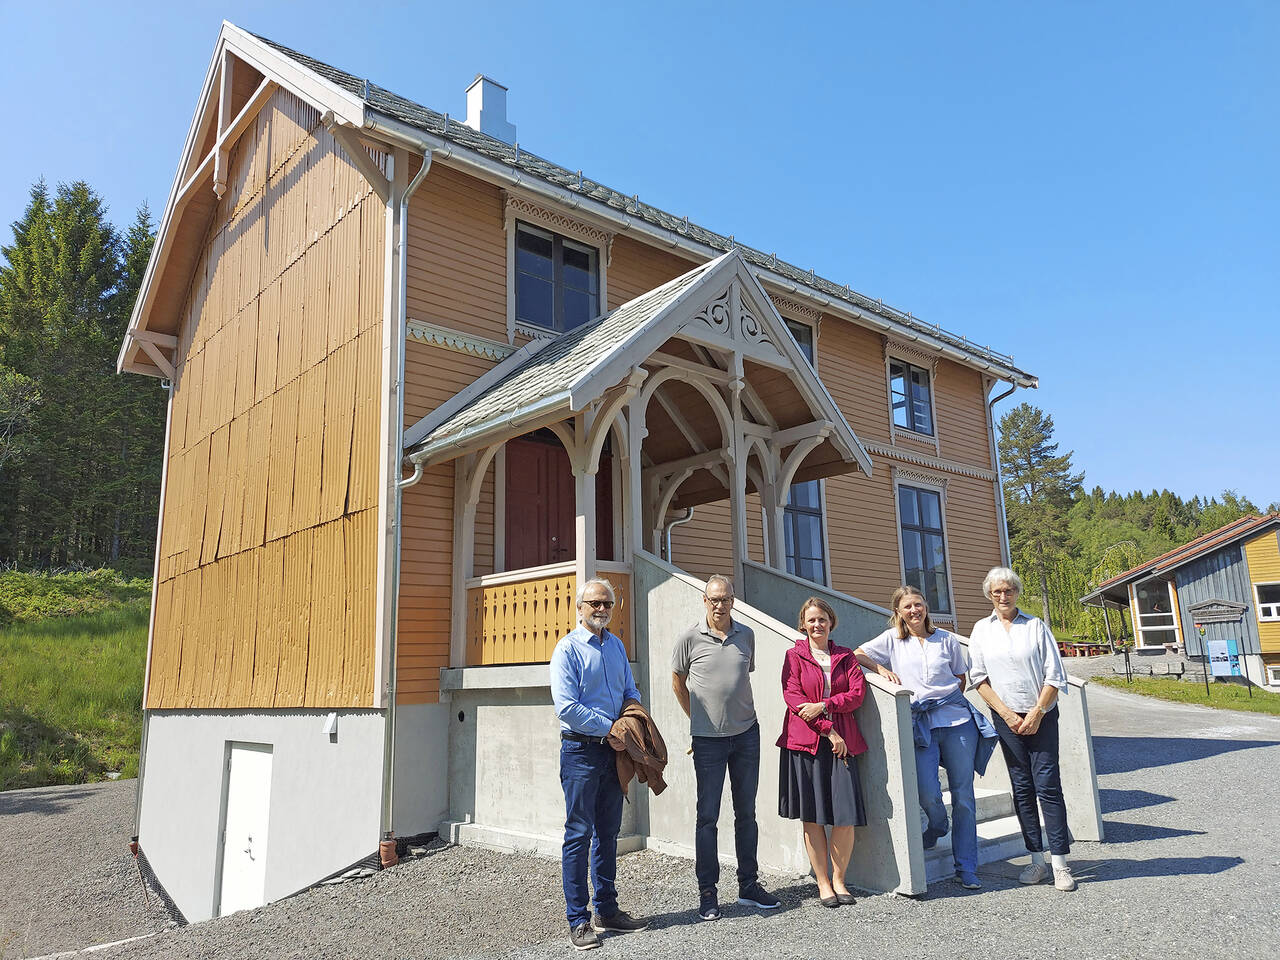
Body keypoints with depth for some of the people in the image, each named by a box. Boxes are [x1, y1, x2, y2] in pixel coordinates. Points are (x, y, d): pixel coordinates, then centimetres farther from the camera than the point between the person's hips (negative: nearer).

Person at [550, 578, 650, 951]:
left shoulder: (616, 646, 12)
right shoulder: (568, 648, -10)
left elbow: (630, 691, 21)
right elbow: (566, 707, -18)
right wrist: (610, 728, -15)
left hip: (613, 751, 7)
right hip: (581, 750, -6)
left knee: (608, 832, 14)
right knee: (579, 834, -1)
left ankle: (606, 909, 26)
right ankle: (578, 920, 9)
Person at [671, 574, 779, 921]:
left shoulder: (746, 635, 4)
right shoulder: (690, 638, -7)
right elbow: (677, 682, 6)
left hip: (746, 733, 3)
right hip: (708, 739, -3)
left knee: (746, 812, 11)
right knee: (708, 815, 1)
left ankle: (748, 884, 24)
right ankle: (707, 892, 12)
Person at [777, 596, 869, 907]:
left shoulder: (845, 656, 13)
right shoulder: (794, 655, 4)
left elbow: (857, 693, 3)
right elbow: (793, 698, -5)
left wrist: (824, 706, -13)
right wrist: (828, 731, -10)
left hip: (842, 742, 2)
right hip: (804, 742, -2)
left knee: (847, 817, -2)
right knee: (812, 817, 2)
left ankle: (839, 879, 16)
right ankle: (822, 882, 16)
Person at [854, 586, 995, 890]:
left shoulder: (947, 639, 10)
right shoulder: (892, 639, 8)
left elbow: (961, 678, 19)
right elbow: (857, 654, 10)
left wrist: (949, 702, 9)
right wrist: (882, 669, -3)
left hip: (957, 719, 1)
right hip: (920, 725, -1)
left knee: (963, 794, 1)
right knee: (928, 794, -13)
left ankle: (966, 868, 12)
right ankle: (937, 828, 23)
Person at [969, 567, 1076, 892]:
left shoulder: (1035, 626, 2)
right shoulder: (981, 630, 7)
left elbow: (1054, 676, 0)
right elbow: (979, 679, 5)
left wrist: (1036, 714, -7)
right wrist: (1006, 713, -4)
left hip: (1042, 715, -2)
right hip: (1006, 718, 2)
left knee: (1047, 785, -6)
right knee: (1022, 788, 4)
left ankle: (1060, 863, -1)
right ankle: (1036, 859, 12)